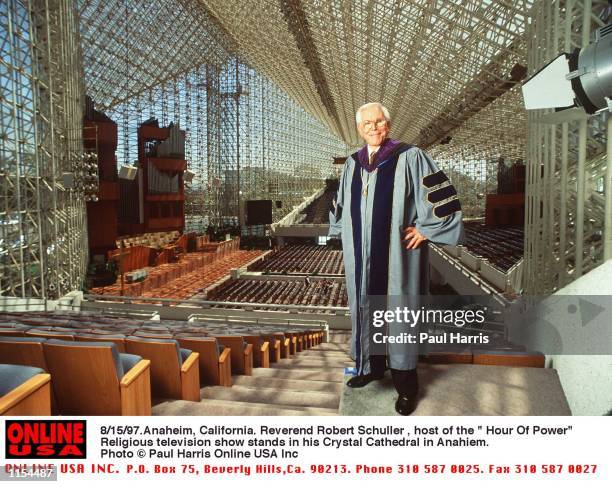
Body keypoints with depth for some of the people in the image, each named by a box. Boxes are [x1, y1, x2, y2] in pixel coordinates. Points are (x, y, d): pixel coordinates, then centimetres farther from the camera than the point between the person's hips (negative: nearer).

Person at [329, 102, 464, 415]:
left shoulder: (410, 157, -7)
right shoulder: (353, 163, 10)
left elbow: (441, 194, -6)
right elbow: (342, 203, 26)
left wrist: (424, 229, -9)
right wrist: (347, 231, 18)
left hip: (397, 254, -5)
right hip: (362, 256, 5)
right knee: (365, 308, 13)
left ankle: (406, 386, 17)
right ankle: (372, 366, 33)